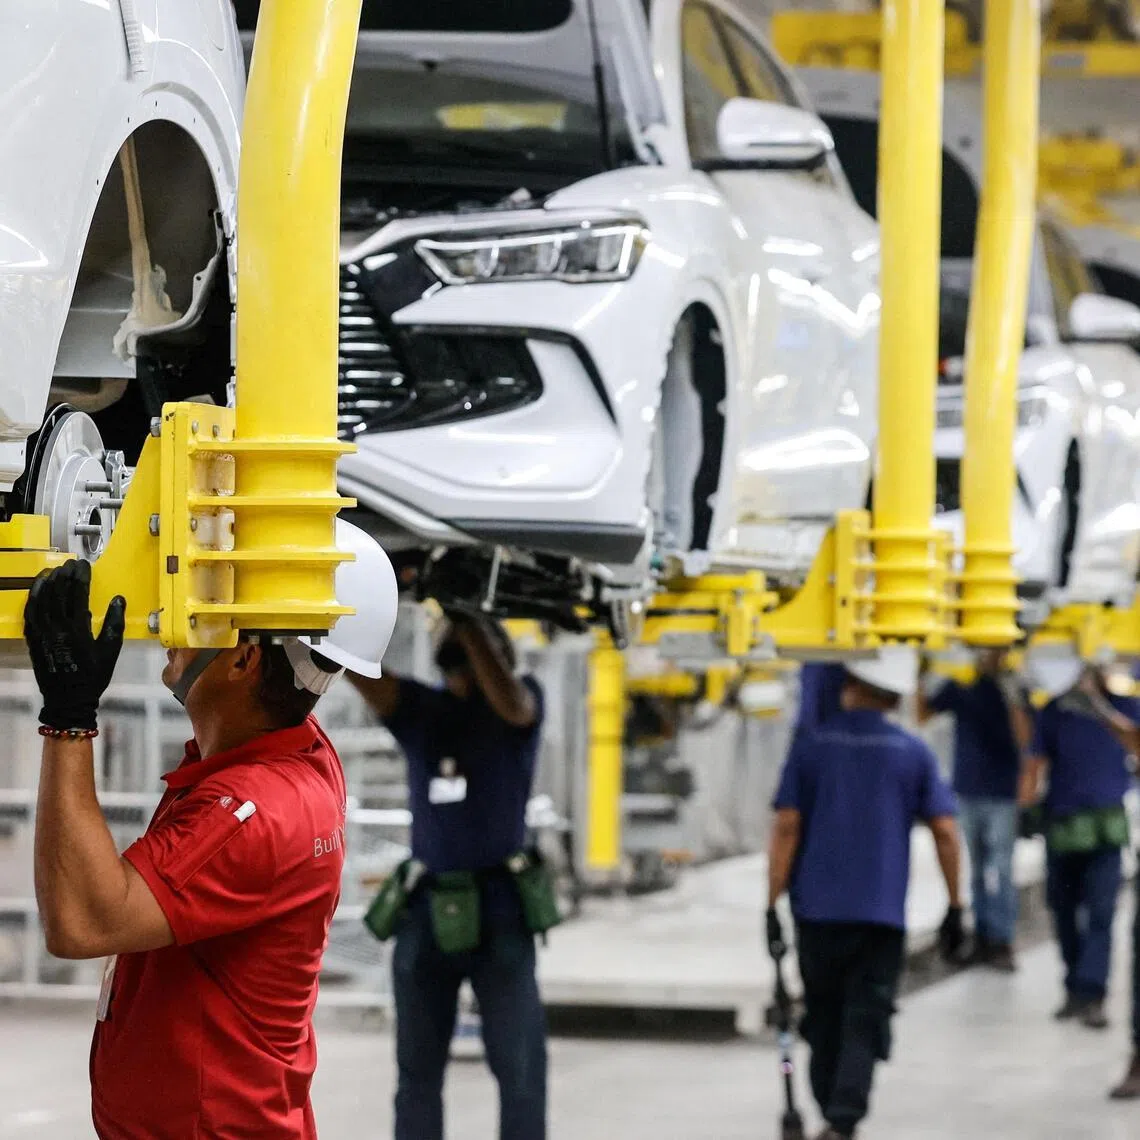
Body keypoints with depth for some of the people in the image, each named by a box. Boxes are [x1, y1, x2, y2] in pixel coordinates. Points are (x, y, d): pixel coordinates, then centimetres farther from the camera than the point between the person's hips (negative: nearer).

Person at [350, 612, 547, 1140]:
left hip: (500, 915, -3)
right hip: (426, 912, 3)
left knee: (520, 1066, -2)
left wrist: (470, 624, -25)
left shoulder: (522, 705, 2)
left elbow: (511, 703, -23)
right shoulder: (418, 709, 9)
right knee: (417, 1067, 8)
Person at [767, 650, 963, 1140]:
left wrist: (772, 907, -2)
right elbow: (945, 832, 0)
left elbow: (787, 827, -4)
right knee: (864, 1025, -2)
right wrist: (954, 907, 8)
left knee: (824, 1020, 15)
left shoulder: (811, 742, 1)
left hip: (817, 910, 0)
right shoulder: (912, 753, 3)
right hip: (882, 914, 0)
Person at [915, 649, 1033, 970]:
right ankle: (982, 938, 17)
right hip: (968, 791, 3)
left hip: (1002, 795, -3)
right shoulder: (959, 688, 4)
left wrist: (1012, 700, -24)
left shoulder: (1013, 690, -4)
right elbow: (922, 714, 4)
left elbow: (1024, 739, -12)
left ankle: (1002, 942, -6)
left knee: (1001, 871, -7)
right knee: (977, 870, 10)